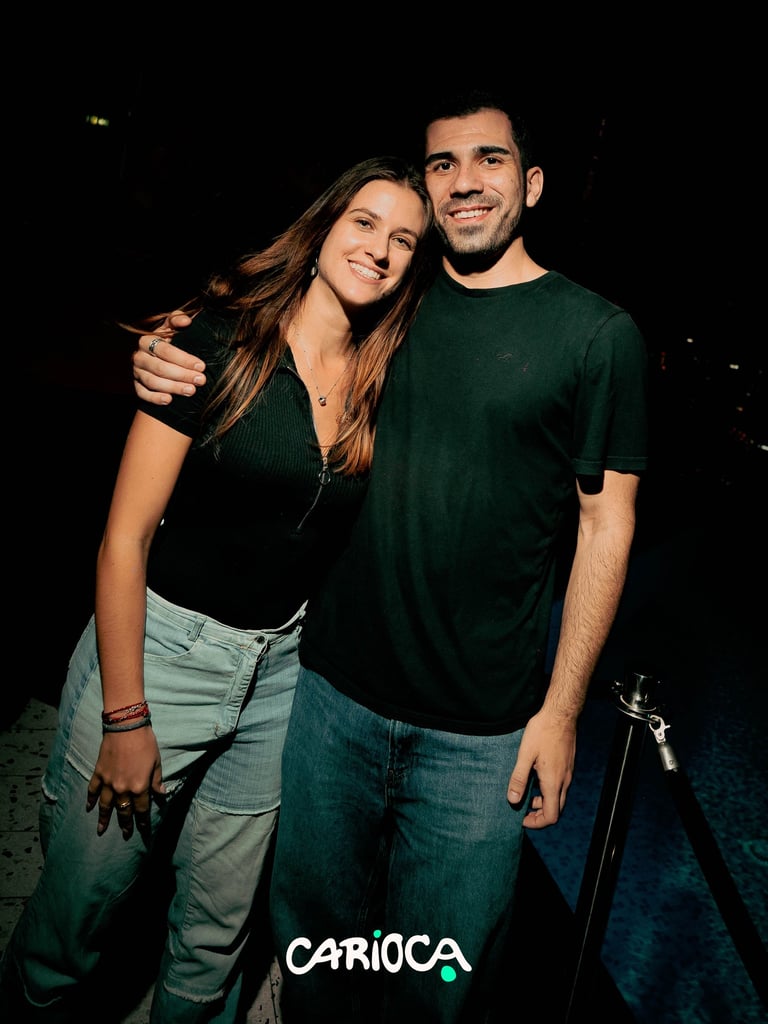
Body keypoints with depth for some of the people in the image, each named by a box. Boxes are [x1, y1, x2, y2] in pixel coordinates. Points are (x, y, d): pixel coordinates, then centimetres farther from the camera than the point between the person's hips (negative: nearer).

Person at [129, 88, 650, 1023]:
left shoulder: (597, 333, -3)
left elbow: (605, 523, -3)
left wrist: (561, 708, -6)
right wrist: (170, 366, -5)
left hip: (479, 731, -3)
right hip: (332, 689, 3)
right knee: (312, 930, 22)